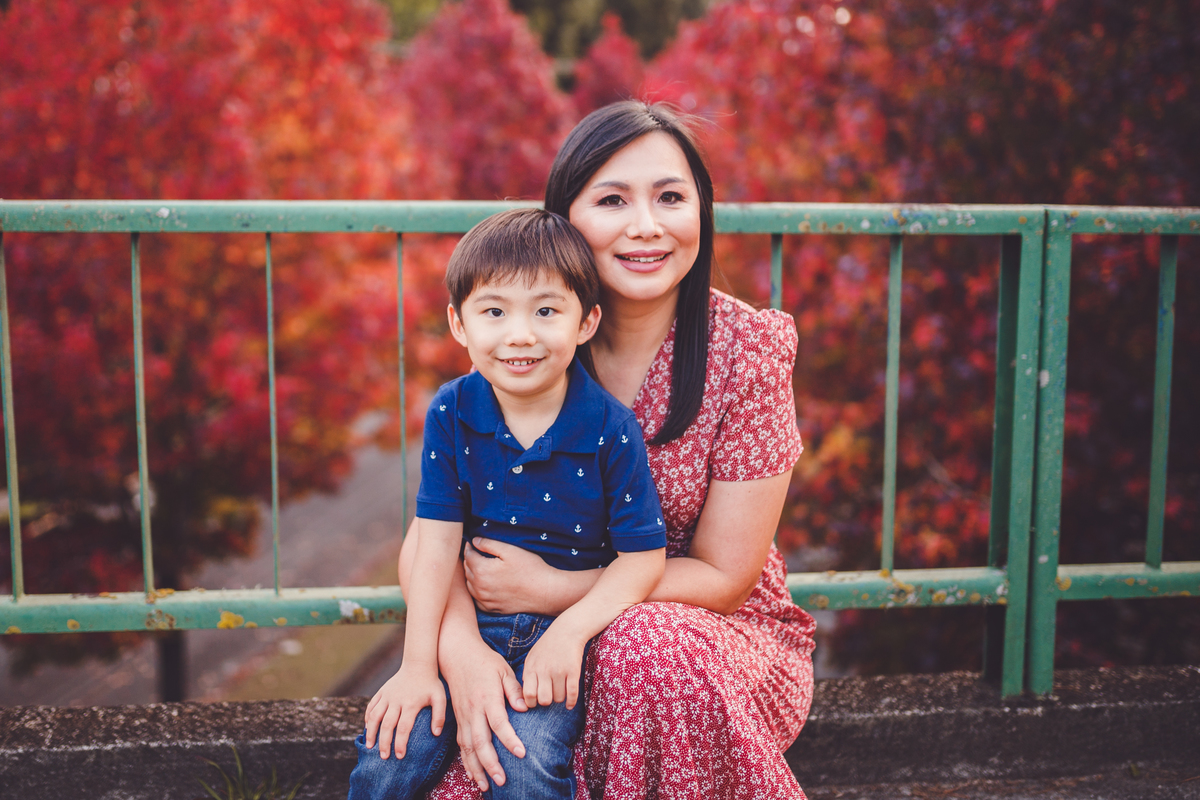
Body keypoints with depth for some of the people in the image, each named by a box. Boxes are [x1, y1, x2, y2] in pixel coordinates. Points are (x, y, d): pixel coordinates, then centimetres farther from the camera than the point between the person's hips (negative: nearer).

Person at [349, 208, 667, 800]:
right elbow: (436, 543, -4)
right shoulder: (451, 413, -4)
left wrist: (570, 630, -22)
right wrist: (418, 665, -8)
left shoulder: (610, 429, -12)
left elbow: (642, 557, -9)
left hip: (565, 627, -2)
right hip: (467, 624, 3)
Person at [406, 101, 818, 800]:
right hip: (558, 643, 2)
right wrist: (459, 647, -30)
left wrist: (548, 589, -21)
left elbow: (722, 577, -12)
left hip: (724, 637, -1)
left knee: (648, 647, -36)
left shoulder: (748, 349, -14)